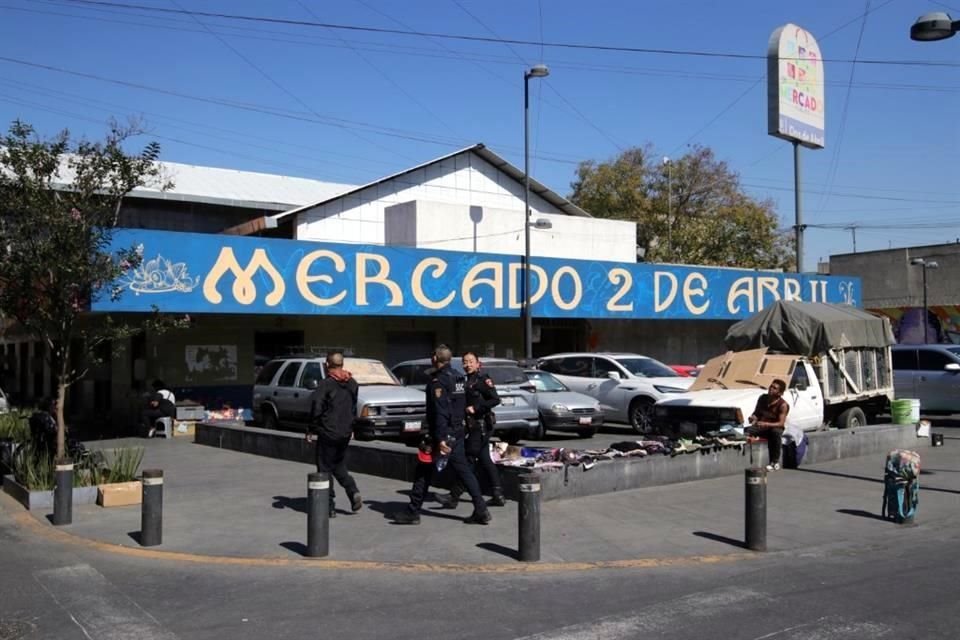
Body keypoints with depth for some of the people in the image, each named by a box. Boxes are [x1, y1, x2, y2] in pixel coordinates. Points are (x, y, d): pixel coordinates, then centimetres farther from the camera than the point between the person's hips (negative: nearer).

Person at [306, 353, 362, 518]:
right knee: (339, 466, 20)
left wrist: (311, 430, -8)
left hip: (328, 432, -6)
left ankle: (329, 506, 4)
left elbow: (316, 408, -17)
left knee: (325, 469, 4)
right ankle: (353, 492, 0)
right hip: (345, 433, 6)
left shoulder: (326, 384, -13)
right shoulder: (352, 384, 7)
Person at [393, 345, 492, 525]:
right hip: (457, 433, 8)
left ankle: (413, 512, 8)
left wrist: (440, 439, -27)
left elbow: (440, 412, -23)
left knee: (424, 472, 2)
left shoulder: (438, 381, -15)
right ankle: (481, 510, 4)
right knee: (464, 471, 8)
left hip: (442, 434, -8)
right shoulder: (457, 377, 11)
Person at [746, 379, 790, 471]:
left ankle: (775, 462, -28)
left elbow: (781, 423, -18)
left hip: (774, 427, -3)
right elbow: (756, 412, 14)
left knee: (776, 432, -40)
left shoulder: (783, 405, -10)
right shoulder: (763, 398, 5)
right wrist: (753, 418, -11)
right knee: (748, 430, -30)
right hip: (759, 427, 3)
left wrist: (766, 424, -34)